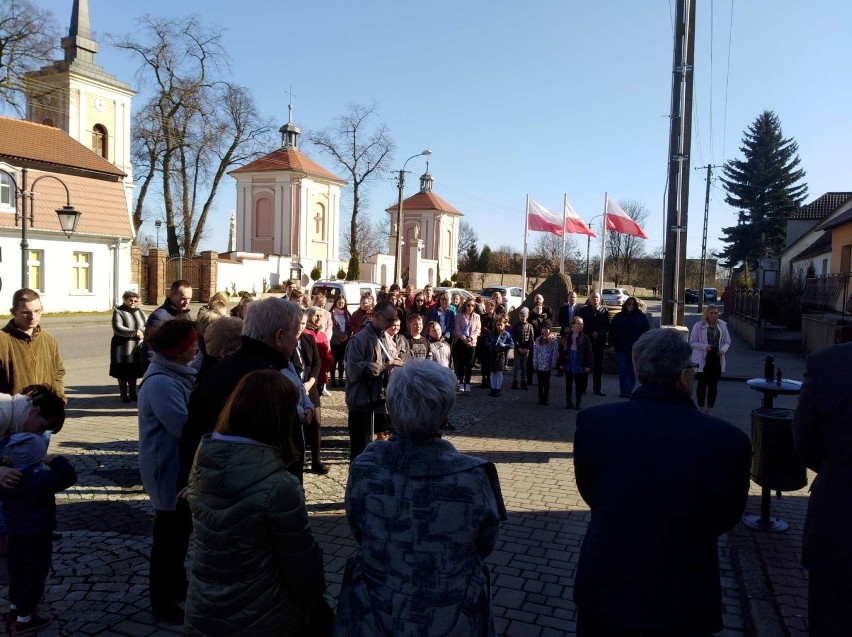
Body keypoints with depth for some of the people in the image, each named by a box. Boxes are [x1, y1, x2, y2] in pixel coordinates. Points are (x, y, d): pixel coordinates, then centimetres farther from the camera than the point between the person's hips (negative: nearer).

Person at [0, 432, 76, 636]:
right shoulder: (39, 480, -27)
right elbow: (69, 476, -29)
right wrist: (55, 460, -17)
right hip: (37, 538, -8)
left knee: (17, 572, 26)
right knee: (34, 576, 6)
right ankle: (23, 620, 15)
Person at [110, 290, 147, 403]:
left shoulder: (139, 311, 11)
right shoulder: (118, 312, -5)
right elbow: (117, 328, -19)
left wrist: (142, 331, -18)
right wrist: (135, 332, -24)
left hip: (137, 347, 4)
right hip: (123, 348, -4)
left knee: (134, 372, 11)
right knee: (122, 373, 4)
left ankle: (132, 393, 22)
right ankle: (124, 395, 14)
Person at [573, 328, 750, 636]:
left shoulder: (592, 420, -17)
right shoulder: (727, 440, -22)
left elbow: (590, 495, -2)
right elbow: (724, 519, -6)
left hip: (603, 588, 2)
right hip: (681, 602, -1)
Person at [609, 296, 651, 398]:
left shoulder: (642, 316, 0)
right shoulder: (619, 316, 4)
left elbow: (647, 331, -1)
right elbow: (612, 330, 5)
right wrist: (612, 344, 0)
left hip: (636, 347, -1)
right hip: (622, 347, 1)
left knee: (632, 370, 4)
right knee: (623, 369, 5)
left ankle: (630, 390, 11)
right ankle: (623, 390, 13)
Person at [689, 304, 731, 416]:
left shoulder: (722, 326, 7)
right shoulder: (699, 326, -4)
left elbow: (727, 342, 13)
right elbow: (692, 342, -4)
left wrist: (723, 349, -8)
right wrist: (704, 346, -19)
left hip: (717, 360, 3)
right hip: (702, 360, -3)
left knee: (713, 385, 8)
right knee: (702, 384, 3)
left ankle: (710, 409, 19)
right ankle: (701, 409, 15)